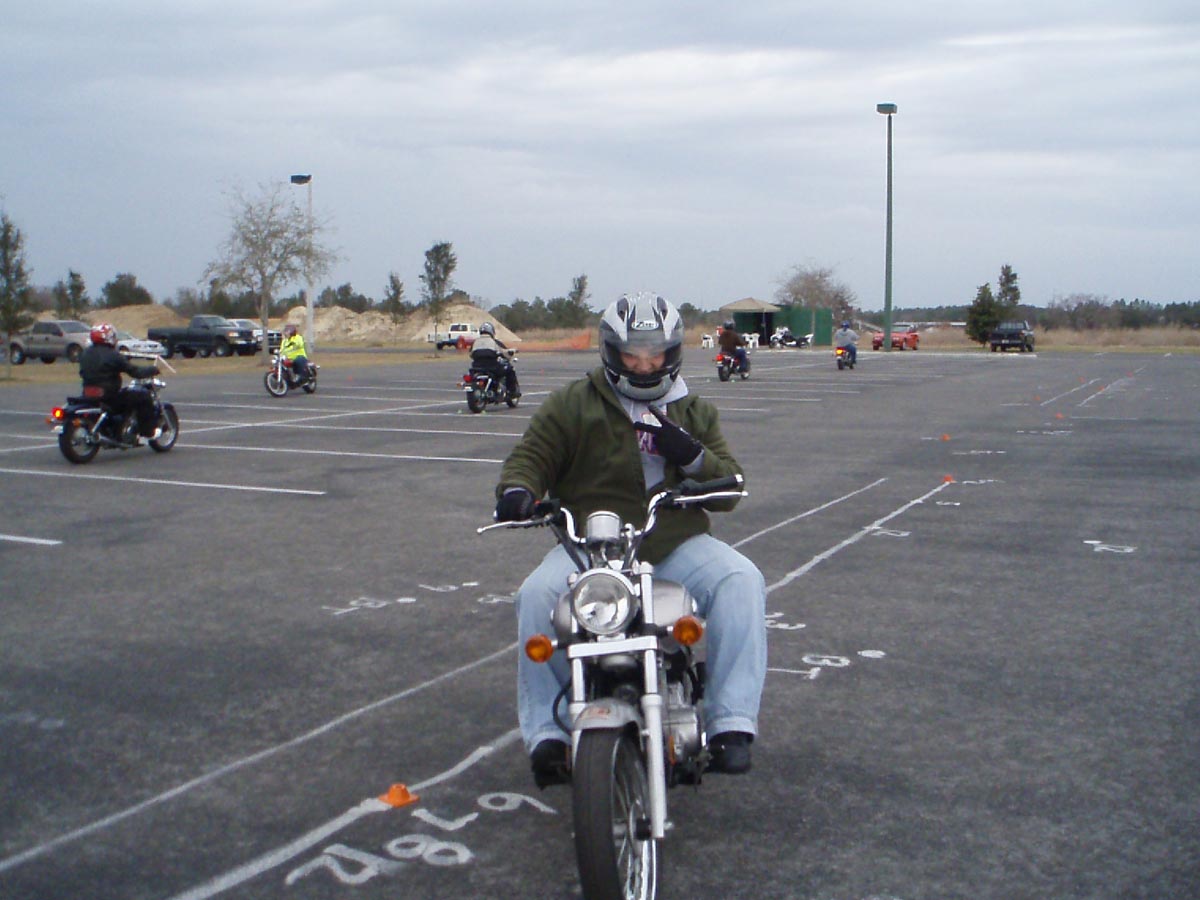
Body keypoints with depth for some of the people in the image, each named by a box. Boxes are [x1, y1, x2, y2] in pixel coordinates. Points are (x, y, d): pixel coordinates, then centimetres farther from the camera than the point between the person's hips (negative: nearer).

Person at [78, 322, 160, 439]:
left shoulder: (85, 354, 7)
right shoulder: (113, 356, -15)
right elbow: (135, 372, -13)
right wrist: (153, 370, 2)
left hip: (88, 397, 8)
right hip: (110, 397, -8)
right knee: (144, 396, 2)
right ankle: (148, 431, 3)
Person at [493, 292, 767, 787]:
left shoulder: (694, 412, 16)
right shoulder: (571, 404, 8)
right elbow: (531, 455, 3)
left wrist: (693, 456, -11)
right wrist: (517, 490, -21)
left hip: (677, 546, 2)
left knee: (741, 581, -25)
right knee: (538, 595, -30)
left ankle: (731, 722, -23)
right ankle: (547, 732, -20)